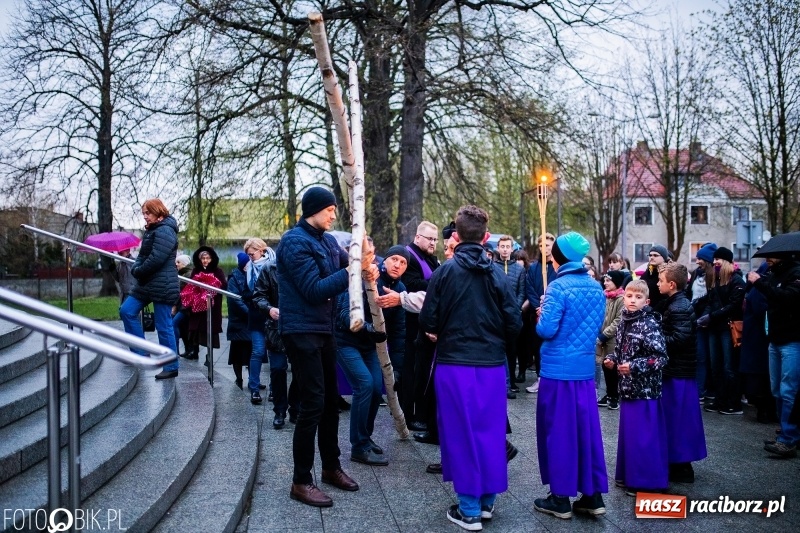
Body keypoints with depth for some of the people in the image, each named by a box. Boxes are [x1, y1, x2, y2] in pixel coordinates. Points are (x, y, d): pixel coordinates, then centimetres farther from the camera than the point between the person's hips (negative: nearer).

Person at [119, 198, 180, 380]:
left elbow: (156, 259, -23)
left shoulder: (165, 231, -15)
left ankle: (172, 367, 5)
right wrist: (135, 268, -2)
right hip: (147, 283, 10)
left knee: (164, 327, -4)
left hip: (162, 286, -10)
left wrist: (138, 271, -10)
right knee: (127, 311, 6)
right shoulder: (151, 230, 18)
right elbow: (143, 255, 18)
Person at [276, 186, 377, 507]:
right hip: (301, 331, -9)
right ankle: (301, 481, 3)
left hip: (324, 329, 9)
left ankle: (331, 467, 30)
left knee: (331, 399, 15)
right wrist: (354, 269, -22)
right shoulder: (295, 242, -14)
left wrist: (368, 266, -12)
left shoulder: (327, 240, 11)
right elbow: (314, 290, -21)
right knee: (313, 403, -8)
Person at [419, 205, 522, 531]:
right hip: (492, 364, 3)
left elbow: (428, 322, -8)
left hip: (454, 364, -2)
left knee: (461, 433, 5)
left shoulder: (445, 271, -8)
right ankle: (487, 500, 26)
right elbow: (514, 323, -3)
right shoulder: (497, 274, -2)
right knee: (490, 431, 14)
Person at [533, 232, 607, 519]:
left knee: (558, 431, 3)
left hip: (558, 370, -6)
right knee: (586, 429, 11)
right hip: (585, 369, 6)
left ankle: (561, 499, 11)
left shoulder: (559, 287, -14)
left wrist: (541, 315, 0)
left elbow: (546, 330, -19)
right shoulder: (597, 288, 7)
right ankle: (593, 495, 17)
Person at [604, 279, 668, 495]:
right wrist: (613, 360, 2)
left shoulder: (649, 324, -15)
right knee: (628, 432, 16)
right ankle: (628, 475, 28)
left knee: (644, 435, -3)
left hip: (645, 389, -8)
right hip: (627, 387, 8)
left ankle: (646, 481, 7)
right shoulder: (624, 322, 8)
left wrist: (633, 367, -25)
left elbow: (660, 357, -19)